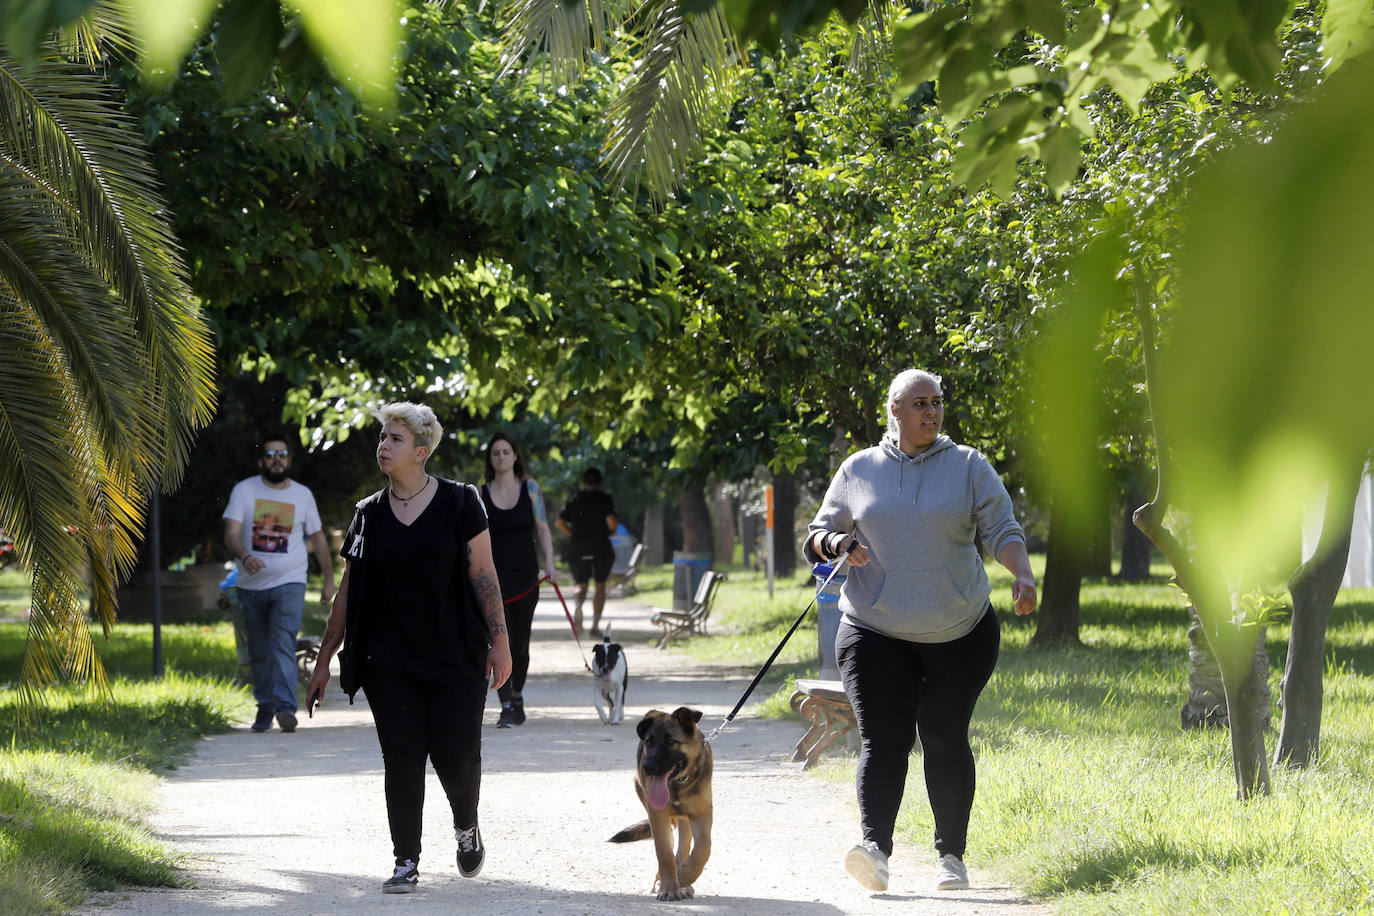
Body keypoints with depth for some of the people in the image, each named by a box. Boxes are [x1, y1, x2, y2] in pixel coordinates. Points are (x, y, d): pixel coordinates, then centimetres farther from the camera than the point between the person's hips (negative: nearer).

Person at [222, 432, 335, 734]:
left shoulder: (303, 494, 6)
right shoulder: (244, 490, 0)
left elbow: (318, 538, 16)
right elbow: (231, 532, -11)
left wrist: (329, 579, 17)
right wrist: (244, 556, -32)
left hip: (289, 584, -1)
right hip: (252, 585, 1)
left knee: (283, 644, -19)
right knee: (259, 653, 9)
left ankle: (286, 707, -29)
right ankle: (265, 708, 23)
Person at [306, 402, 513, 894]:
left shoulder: (459, 502, -2)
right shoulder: (369, 515, 7)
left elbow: (483, 574, -2)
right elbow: (347, 593, 10)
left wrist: (499, 640, -8)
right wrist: (324, 661, 9)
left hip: (456, 659, -2)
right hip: (389, 663, 2)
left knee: (455, 756, -4)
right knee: (401, 759, -2)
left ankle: (466, 827, 27)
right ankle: (406, 862, 7)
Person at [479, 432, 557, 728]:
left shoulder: (530, 488, 5)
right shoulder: (481, 494, 4)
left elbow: (542, 529, 4)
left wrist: (549, 564, -8)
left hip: (525, 575, 1)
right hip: (494, 576, -1)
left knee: (520, 643, 7)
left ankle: (517, 696, 30)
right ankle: (506, 707, -14)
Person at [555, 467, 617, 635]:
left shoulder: (574, 499, 6)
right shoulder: (605, 498, -2)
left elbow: (559, 523, 1)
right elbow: (611, 520, -16)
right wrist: (612, 531, 5)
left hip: (578, 549, 2)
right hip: (601, 548, -2)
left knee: (581, 585, 9)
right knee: (600, 586, 11)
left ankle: (578, 605, -25)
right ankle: (595, 624, 4)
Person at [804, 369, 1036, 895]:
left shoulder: (968, 467, 5)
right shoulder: (859, 471, 8)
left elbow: (1001, 529, -2)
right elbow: (818, 536, 13)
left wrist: (1022, 575, -21)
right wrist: (837, 544, -11)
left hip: (959, 632, 0)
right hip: (876, 631, 0)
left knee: (946, 740, 4)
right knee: (883, 739, -14)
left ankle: (951, 855, 15)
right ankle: (875, 849, -26)